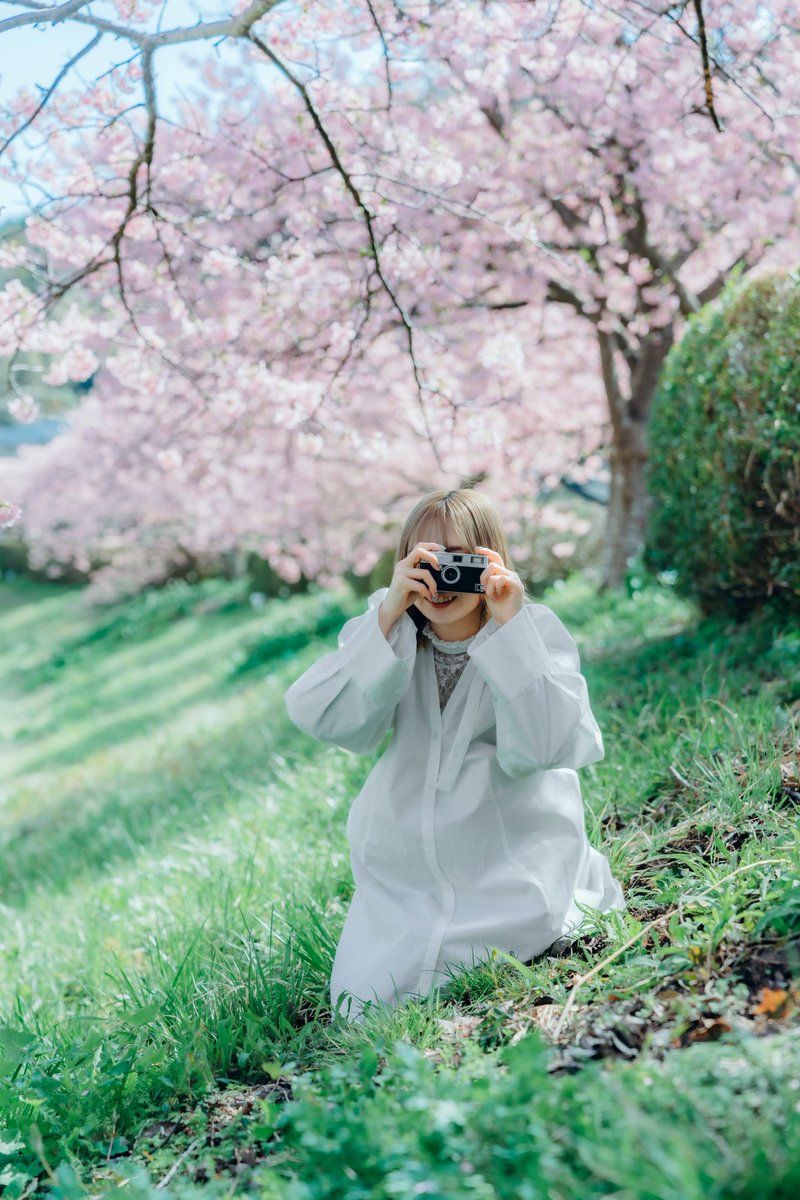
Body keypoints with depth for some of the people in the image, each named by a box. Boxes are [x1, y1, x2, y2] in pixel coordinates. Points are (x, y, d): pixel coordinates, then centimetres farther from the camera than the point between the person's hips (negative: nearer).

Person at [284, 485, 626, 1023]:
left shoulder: (536, 631, -9)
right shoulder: (389, 628, -4)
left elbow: (545, 746, -24)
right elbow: (321, 719, -20)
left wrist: (508, 626, -29)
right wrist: (388, 616, -29)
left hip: (511, 868, -2)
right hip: (403, 872, 3)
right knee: (367, 1007, -3)